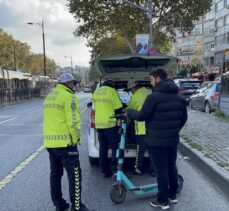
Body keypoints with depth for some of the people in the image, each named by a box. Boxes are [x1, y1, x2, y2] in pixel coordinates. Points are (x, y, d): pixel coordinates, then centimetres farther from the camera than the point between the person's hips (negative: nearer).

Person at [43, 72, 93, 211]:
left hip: (50, 141, 9)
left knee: (55, 173, 16)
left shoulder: (50, 97, 17)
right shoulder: (68, 96, -11)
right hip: (64, 142, -9)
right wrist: (76, 139, -8)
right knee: (74, 175, -1)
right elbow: (73, 121, -19)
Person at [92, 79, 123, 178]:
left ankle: (105, 171, 15)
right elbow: (118, 108, -7)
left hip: (99, 124, 6)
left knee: (103, 148, 11)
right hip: (110, 123, -6)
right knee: (115, 146, 4)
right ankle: (115, 169, 0)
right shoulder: (112, 91, -8)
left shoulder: (96, 92, 13)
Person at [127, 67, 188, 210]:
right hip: (173, 139, 7)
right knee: (172, 167, 19)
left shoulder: (154, 97, -17)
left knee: (161, 170, 2)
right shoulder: (179, 97, 8)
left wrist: (129, 112, 4)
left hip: (157, 140, -7)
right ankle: (173, 195, 32)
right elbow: (184, 118, 14)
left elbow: (142, 116, -14)